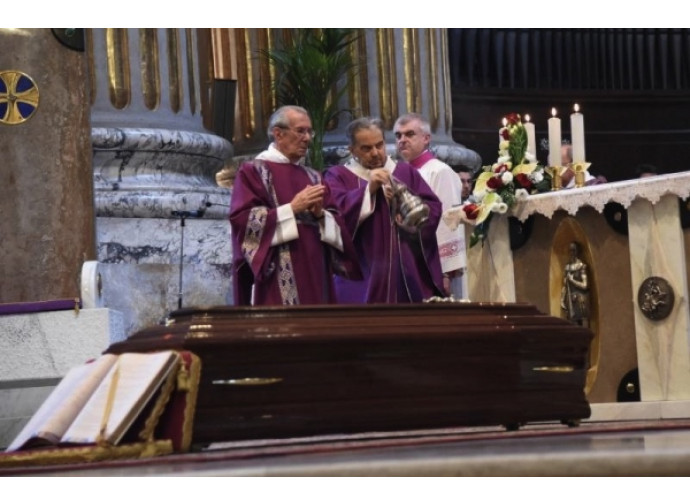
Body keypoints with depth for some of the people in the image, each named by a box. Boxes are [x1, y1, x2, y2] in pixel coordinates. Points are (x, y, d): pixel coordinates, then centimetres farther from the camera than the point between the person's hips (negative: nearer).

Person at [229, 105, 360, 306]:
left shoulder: (312, 177, 20)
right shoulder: (253, 171, 2)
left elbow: (337, 224, 16)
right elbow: (241, 219, -10)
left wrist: (320, 214, -6)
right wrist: (292, 208, -13)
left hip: (314, 274, 6)